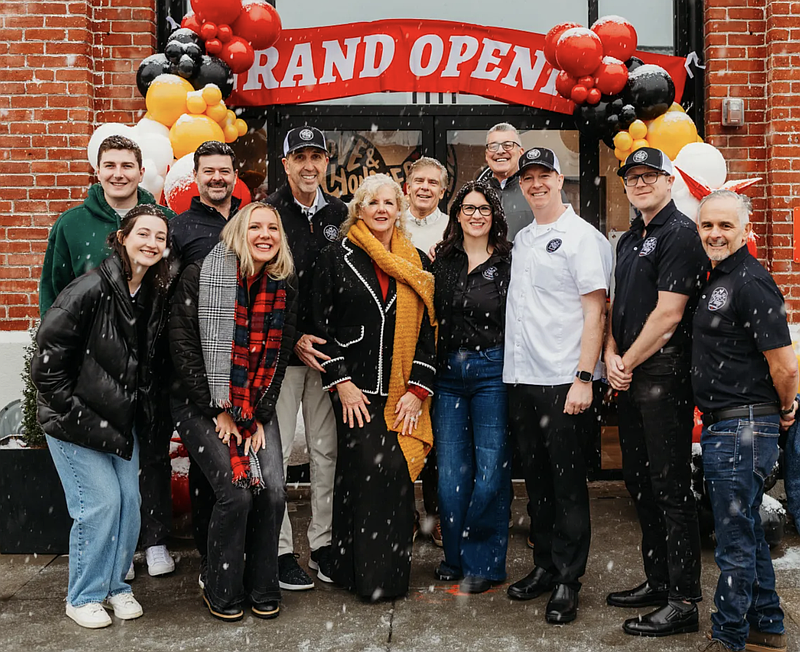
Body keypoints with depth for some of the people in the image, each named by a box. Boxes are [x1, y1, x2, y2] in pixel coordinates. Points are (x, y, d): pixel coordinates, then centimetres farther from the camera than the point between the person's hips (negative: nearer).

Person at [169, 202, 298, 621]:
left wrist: (260, 417, -2)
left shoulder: (284, 287, 1)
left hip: (256, 408, 4)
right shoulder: (200, 277, -11)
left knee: (273, 491, -9)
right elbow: (184, 349, -11)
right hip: (202, 405, -4)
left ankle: (262, 588, 13)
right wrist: (218, 411, -12)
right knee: (236, 492, -15)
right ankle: (221, 591, 9)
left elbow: (279, 356, 5)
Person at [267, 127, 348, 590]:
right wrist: (293, 339, -12)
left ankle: (323, 543, 21)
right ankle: (280, 549, 11)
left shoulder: (340, 213, 10)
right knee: (276, 451, -1)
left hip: (328, 349, 4)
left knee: (327, 449, 9)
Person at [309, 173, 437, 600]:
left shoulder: (417, 264, 11)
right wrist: (341, 382, -7)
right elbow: (320, 324, 2)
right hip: (356, 388, -2)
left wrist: (418, 389, -1)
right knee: (375, 467, -13)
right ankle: (369, 575, 1)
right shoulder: (336, 257, 4)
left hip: (402, 392, 3)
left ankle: (390, 573, 14)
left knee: (395, 473, 1)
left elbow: (428, 331, 9)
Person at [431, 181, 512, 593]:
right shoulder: (442, 260, 10)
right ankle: (454, 556, 23)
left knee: (490, 469, 0)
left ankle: (483, 563, 15)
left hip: (492, 372, -3)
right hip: (448, 371, 3)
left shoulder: (508, 262, 1)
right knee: (450, 470, 6)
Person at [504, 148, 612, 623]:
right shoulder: (521, 239, 17)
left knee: (568, 484, 1)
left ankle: (568, 582, 11)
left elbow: (595, 312, -10)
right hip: (521, 379, 7)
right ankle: (544, 567, 26)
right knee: (537, 481, 14)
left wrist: (583, 378, -17)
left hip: (564, 382, -7)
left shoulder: (583, 237, -4)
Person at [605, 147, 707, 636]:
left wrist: (627, 363, -10)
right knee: (640, 483, 15)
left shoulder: (680, 234, -10)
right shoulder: (630, 240, 18)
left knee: (671, 488, -4)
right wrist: (612, 357, 2)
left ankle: (683, 602, 5)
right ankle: (658, 582, 29)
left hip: (664, 375, -9)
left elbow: (668, 313, -17)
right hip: (630, 377, 9)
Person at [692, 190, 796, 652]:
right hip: (725, 426, 10)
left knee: (736, 542, 1)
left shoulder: (751, 282, -17)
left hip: (743, 429, -10)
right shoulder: (718, 278, 13)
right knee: (748, 531, 19)